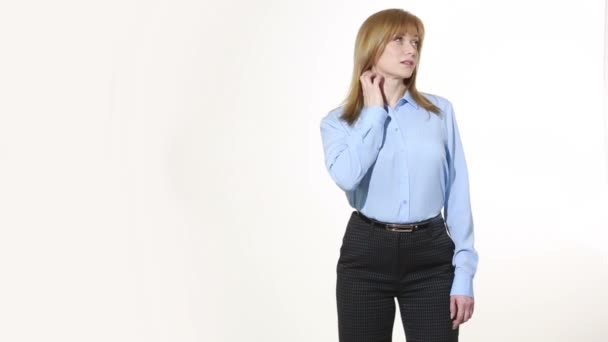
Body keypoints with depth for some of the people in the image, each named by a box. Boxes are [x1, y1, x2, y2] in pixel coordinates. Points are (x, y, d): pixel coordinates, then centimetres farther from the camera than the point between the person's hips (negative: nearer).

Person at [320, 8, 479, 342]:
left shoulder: (440, 110, 4)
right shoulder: (338, 122, 2)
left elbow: (457, 194, 3)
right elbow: (347, 176, -20)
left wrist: (464, 273, -2)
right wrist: (374, 111, -8)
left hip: (431, 256, 1)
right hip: (366, 255, 0)